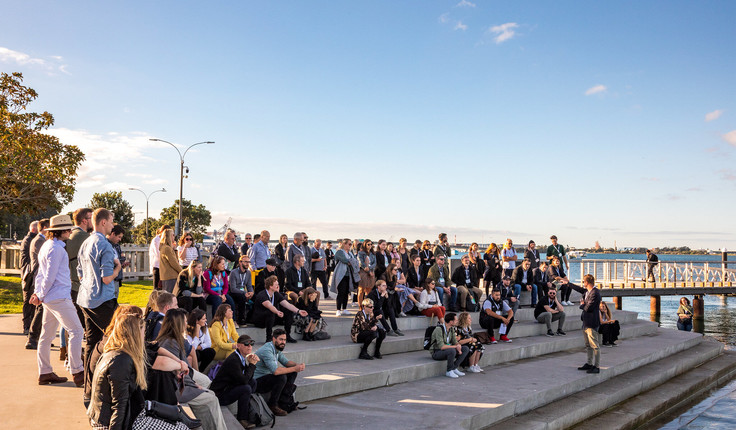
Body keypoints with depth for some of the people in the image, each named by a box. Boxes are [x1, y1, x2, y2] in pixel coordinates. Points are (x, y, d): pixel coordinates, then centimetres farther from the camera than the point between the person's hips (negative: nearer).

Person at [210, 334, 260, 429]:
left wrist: (252, 363, -6)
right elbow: (244, 380, -26)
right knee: (246, 389, -24)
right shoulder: (233, 360, -23)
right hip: (219, 395, -10)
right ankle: (242, 419, -8)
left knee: (253, 382, 8)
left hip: (228, 389, 10)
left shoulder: (242, 358, 6)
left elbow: (249, 378, 7)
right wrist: (252, 364, -16)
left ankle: (248, 411, 11)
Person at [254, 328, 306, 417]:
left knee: (292, 374, 0)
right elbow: (275, 371, -36)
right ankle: (272, 406, -13)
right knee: (281, 378, -30)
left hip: (267, 377, 10)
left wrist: (297, 365, -13)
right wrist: (294, 368, -29)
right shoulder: (267, 350, -26)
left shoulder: (277, 349, 5)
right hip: (257, 382, -9)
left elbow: (286, 361, 9)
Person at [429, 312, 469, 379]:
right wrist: (456, 346, -24)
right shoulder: (439, 329, -24)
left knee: (466, 349, -5)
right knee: (452, 350, -36)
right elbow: (441, 346, -31)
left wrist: (459, 348, -16)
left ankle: (454, 368, -5)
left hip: (448, 351, 8)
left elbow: (455, 342, 6)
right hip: (437, 353, -8)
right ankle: (449, 371, -15)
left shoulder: (451, 329, 3)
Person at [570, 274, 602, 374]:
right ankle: (589, 364, 27)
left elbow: (588, 308, -23)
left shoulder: (595, 293, -19)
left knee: (595, 345, -5)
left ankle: (597, 367, 0)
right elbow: (579, 289, 32)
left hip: (592, 323, -10)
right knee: (588, 345, 18)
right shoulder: (587, 291, 10)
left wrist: (582, 305, -3)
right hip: (586, 322, 10)